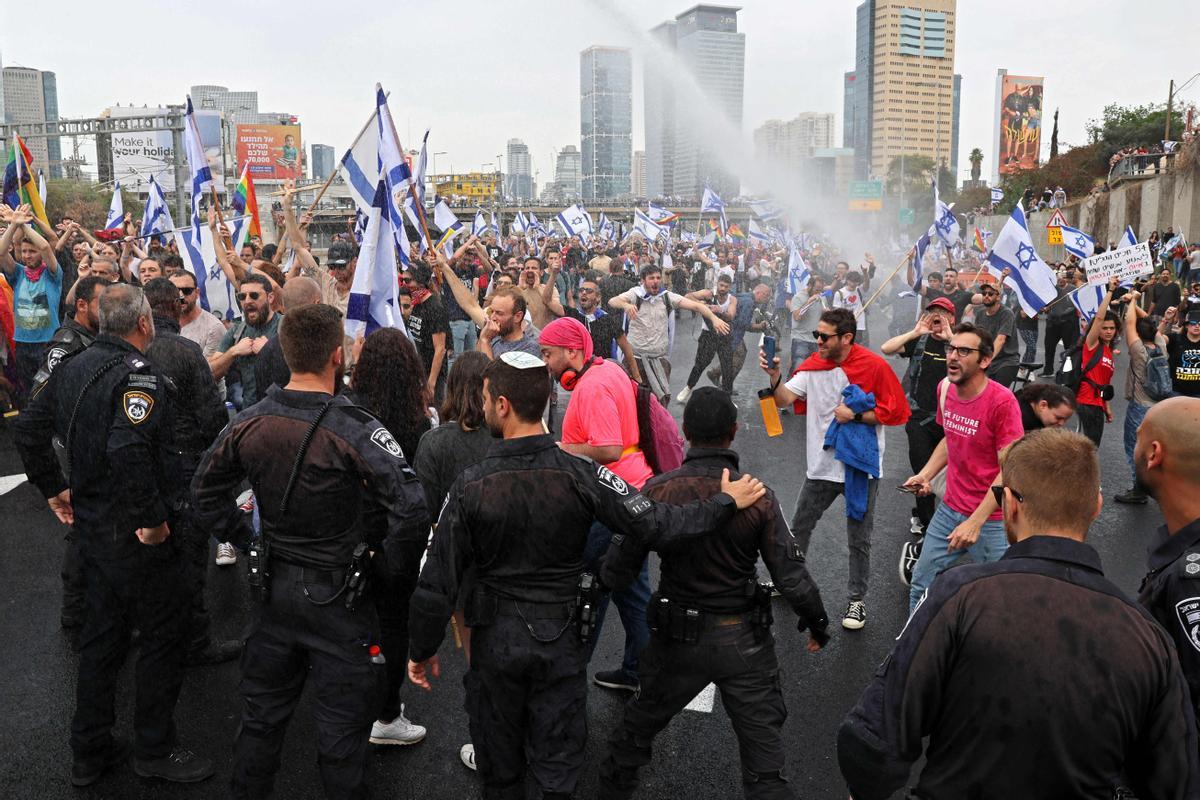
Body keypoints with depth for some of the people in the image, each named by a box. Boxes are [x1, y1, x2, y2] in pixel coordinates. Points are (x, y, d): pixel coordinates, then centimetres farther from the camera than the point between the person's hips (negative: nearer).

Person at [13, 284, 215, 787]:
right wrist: (150, 518, -26)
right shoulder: (137, 372, -21)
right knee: (160, 639, 7)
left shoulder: (75, 367, 7)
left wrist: (54, 489, 19)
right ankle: (154, 750, 21)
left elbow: (28, 430, 13)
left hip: (91, 524, 9)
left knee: (101, 637, 20)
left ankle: (90, 751, 32)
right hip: (138, 536, -9)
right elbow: (127, 448, -35)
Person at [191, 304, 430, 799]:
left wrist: (247, 543, 14)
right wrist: (393, 575, -12)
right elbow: (411, 511, -27)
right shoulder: (355, 429, -23)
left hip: (274, 586, 6)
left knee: (262, 713, 23)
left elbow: (206, 491, 8)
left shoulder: (250, 422, -5)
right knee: (343, 726, 10)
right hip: (340, 595, -5)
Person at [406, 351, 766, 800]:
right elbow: (655, 525, -17)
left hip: (495, 640, 0)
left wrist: (422, 650, 3)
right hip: (560, 639, 1)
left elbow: (438, 581, -12)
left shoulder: (471, 486, -17)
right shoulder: (580, 475, -17)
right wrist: (728, 502, -3)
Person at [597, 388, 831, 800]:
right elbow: (792, 577, -12)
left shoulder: (658, 491, -15)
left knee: (639, 723, 25)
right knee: (765, 762, 12)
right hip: (744, 641, -1)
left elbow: (619, 566, -11)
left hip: (676, 638, 1)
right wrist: (818, 624, 6)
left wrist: (600, 579, 12)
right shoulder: (758, 499, -16)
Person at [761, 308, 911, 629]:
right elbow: (784, 398, -13)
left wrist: (855, 415, -20)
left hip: (861, 466, -4)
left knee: (859, 540, 10)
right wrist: (774, 376, -30)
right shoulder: (813, 365, -3)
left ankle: (856, 599, 27)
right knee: (799, 528, 19)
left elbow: (895, 413, -12)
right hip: (822, 464, 4)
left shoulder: (874, 366, -14)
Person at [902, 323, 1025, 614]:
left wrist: (975, 523, -20)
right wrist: (924, 475, 2)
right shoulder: (945, 388, 1)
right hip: (949, 509, 6)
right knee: (921, 587, 14)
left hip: (991, 519, -6)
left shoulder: (1001, 401, -20)